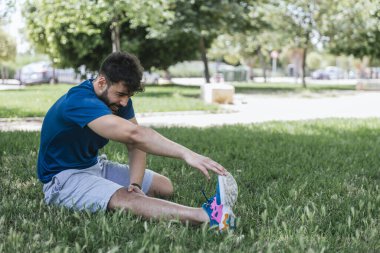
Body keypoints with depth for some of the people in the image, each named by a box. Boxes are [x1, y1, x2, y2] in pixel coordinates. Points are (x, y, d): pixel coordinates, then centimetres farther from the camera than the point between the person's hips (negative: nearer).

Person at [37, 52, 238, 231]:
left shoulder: (120, 99, -2)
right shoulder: (80, 101, -31)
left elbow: (136, 143, -4)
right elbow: (133, 134, -43)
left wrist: (135, 184, -22)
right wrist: (185, 154, -47)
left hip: (94, 165, 10)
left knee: (165, 187, 5)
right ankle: (208, 216, -54)